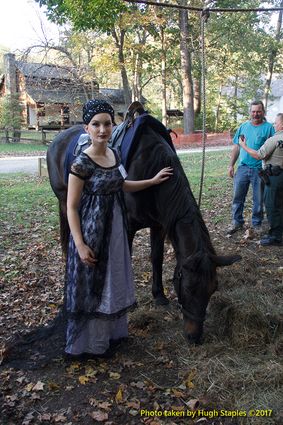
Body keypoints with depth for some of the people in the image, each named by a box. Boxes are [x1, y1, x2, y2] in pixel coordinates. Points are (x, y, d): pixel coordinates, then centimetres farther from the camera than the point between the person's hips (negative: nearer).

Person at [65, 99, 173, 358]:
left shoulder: (114, 154, 2)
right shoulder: (82, 163, -20)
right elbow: (71, 207, -17)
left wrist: (153, 181, 16)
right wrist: (80, 245, -20)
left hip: (115, 227, 7)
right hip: (92, 229, -7)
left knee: (113, 280, 20)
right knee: (92, 284, 7)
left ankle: (112, 331, 41)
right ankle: (90, 342, 27)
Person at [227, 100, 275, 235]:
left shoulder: (268, 127, -2)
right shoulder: (243, 127, 9)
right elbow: (236, 148, 12)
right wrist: (231, 165, 7)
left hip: (260, 169, -3)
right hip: (243, 168, 3)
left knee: (258, 200, 7)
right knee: (237, 197, 6)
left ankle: (257, 224, 23)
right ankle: (237, 222, 19)